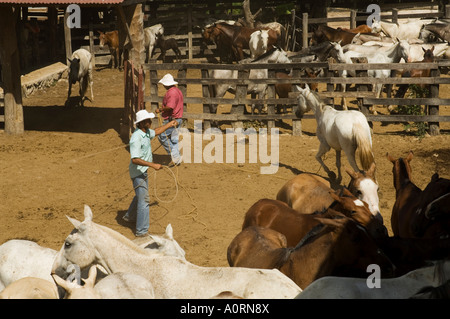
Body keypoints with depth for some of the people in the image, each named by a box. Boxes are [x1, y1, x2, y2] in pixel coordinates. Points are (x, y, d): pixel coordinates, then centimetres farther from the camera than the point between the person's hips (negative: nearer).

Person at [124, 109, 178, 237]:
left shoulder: (146, 132, 2)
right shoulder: (136, 138, -28)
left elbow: (156, 132, 27)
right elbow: (135, 159, -34)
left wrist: (169, 125, 24)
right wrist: (153, 165, -36)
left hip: (143, 171, 10)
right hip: (137, 172, -10)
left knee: (141, 195, 27)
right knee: (144, 199, -11)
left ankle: (130, 216, 49)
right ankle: (142, 231, -8)